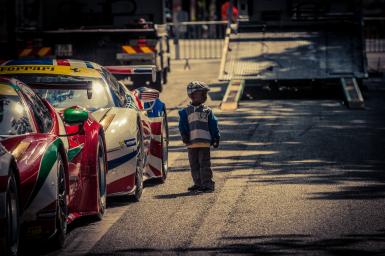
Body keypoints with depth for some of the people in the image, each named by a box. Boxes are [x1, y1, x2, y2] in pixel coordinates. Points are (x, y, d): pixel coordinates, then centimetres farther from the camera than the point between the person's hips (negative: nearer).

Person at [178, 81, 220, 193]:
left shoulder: (207, 111, 6)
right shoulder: (186, 112, 7)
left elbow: (213, 126, 7)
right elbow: (182, 126, 5)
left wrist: (215, 138, 3)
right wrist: (185, 136, -7)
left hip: (204, 142, -2)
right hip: (191, 143, 2)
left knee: (204, 164, -4)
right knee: (194, 165, 7)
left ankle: (207, 184, -3)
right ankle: (198, 184, 15)